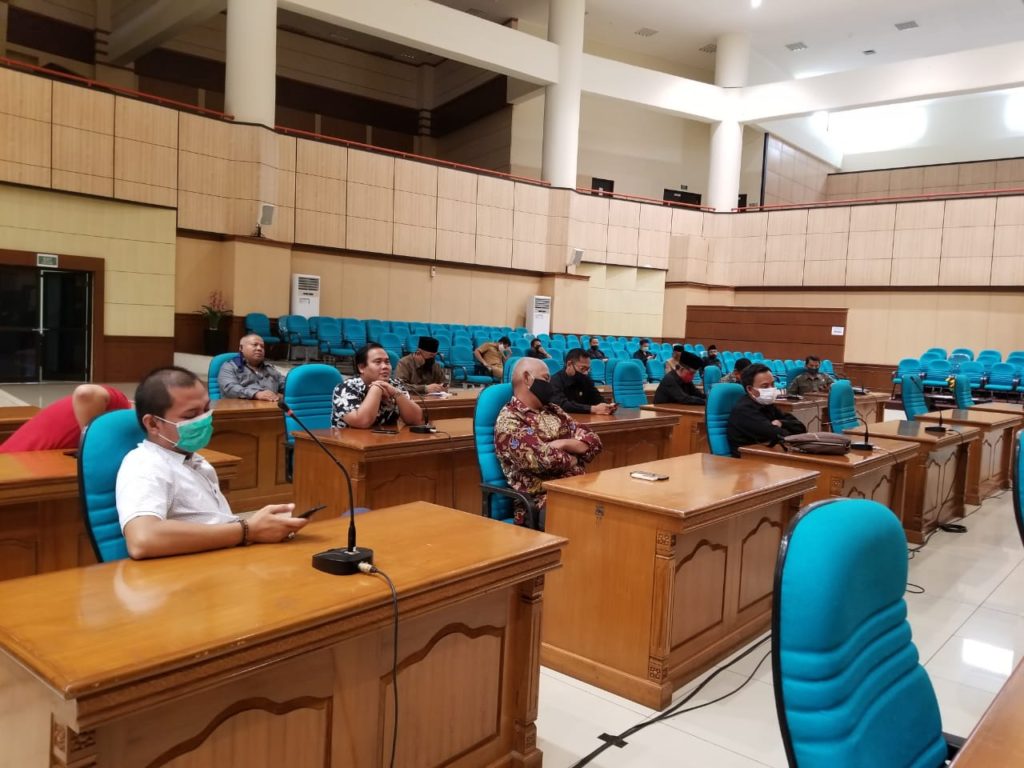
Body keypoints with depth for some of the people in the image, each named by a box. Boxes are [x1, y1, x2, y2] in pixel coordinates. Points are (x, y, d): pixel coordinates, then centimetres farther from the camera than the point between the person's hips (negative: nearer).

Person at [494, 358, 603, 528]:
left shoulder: (552, 410, 17)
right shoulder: (508, 420, -7)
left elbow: (593, 442, 11)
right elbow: (546, 459, -19)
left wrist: (564, 443, -7)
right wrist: (574, 459, 0)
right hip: (542, 501, -7)